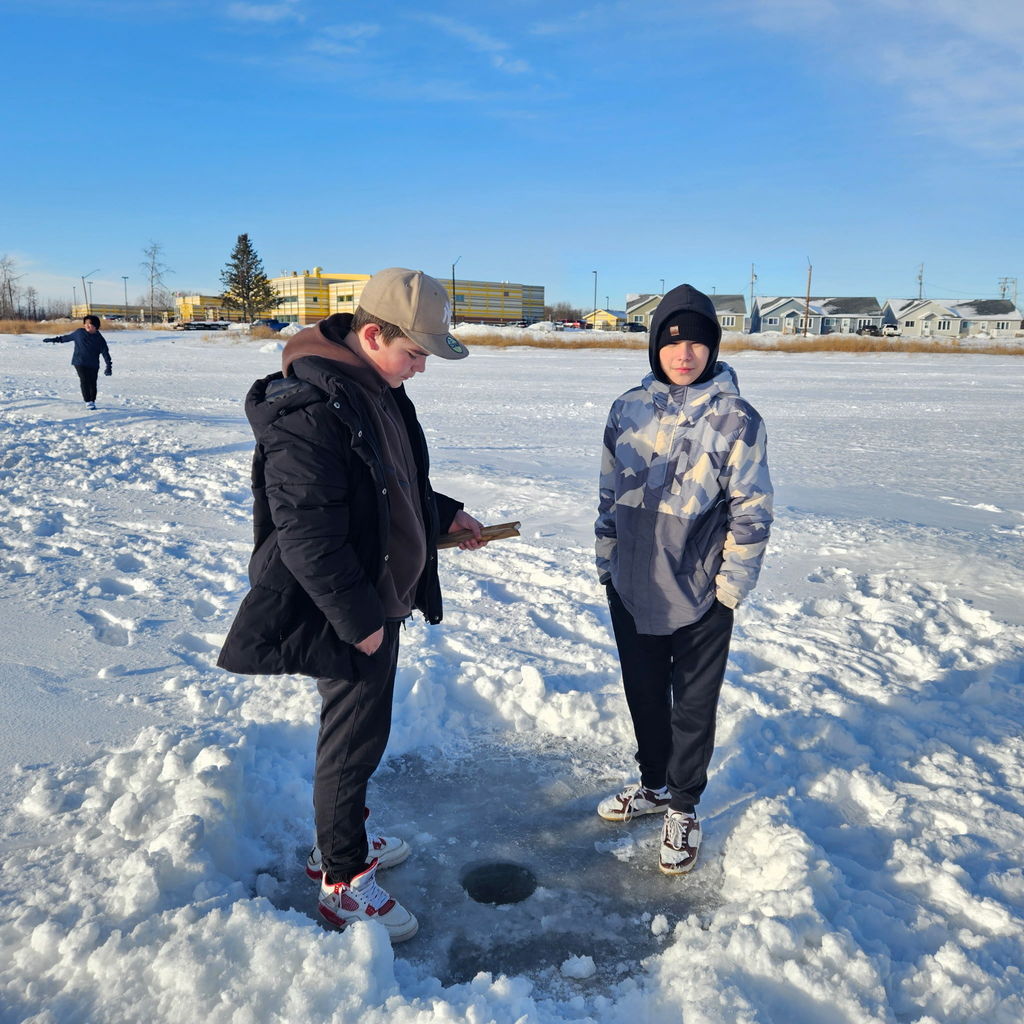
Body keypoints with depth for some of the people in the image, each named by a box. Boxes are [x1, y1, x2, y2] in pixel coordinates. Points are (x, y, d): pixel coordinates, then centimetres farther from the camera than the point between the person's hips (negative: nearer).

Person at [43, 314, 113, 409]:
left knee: (92, 383, 2)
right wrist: (54, 340, 26)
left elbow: (105, 352, 0)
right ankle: (88, 401, -8)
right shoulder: (79, 333, 6)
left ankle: (92, 401, 19)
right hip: (80, 362, 0)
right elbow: (67, 337, 21)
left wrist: (109, 366, -9)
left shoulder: (100, 339, 2)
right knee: (84, 381, -11)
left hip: (93, 365, 0)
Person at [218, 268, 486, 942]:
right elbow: (307, 536, -27)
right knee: (354, 738, 5)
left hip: (381, 601, 10)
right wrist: (358, 620, -23)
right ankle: (343, 882, 24)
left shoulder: (378, 391, 6)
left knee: (363, 728, 22)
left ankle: (341, 839, 42)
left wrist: (446, 514, 11)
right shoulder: (310, 411, -26)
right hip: (344, 618, -10)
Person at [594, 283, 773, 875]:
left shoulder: (737, 420, -10)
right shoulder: (629, 410, 1)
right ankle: (653, 784, 41)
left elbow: (752, 514, -8)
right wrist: (607, 563, 9)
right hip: (632, 588, 4)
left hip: (701, 597, -4)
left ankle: (684, 808, 30)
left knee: (693, 706, 11)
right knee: (644, 695, 19)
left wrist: (730, 588, -9)